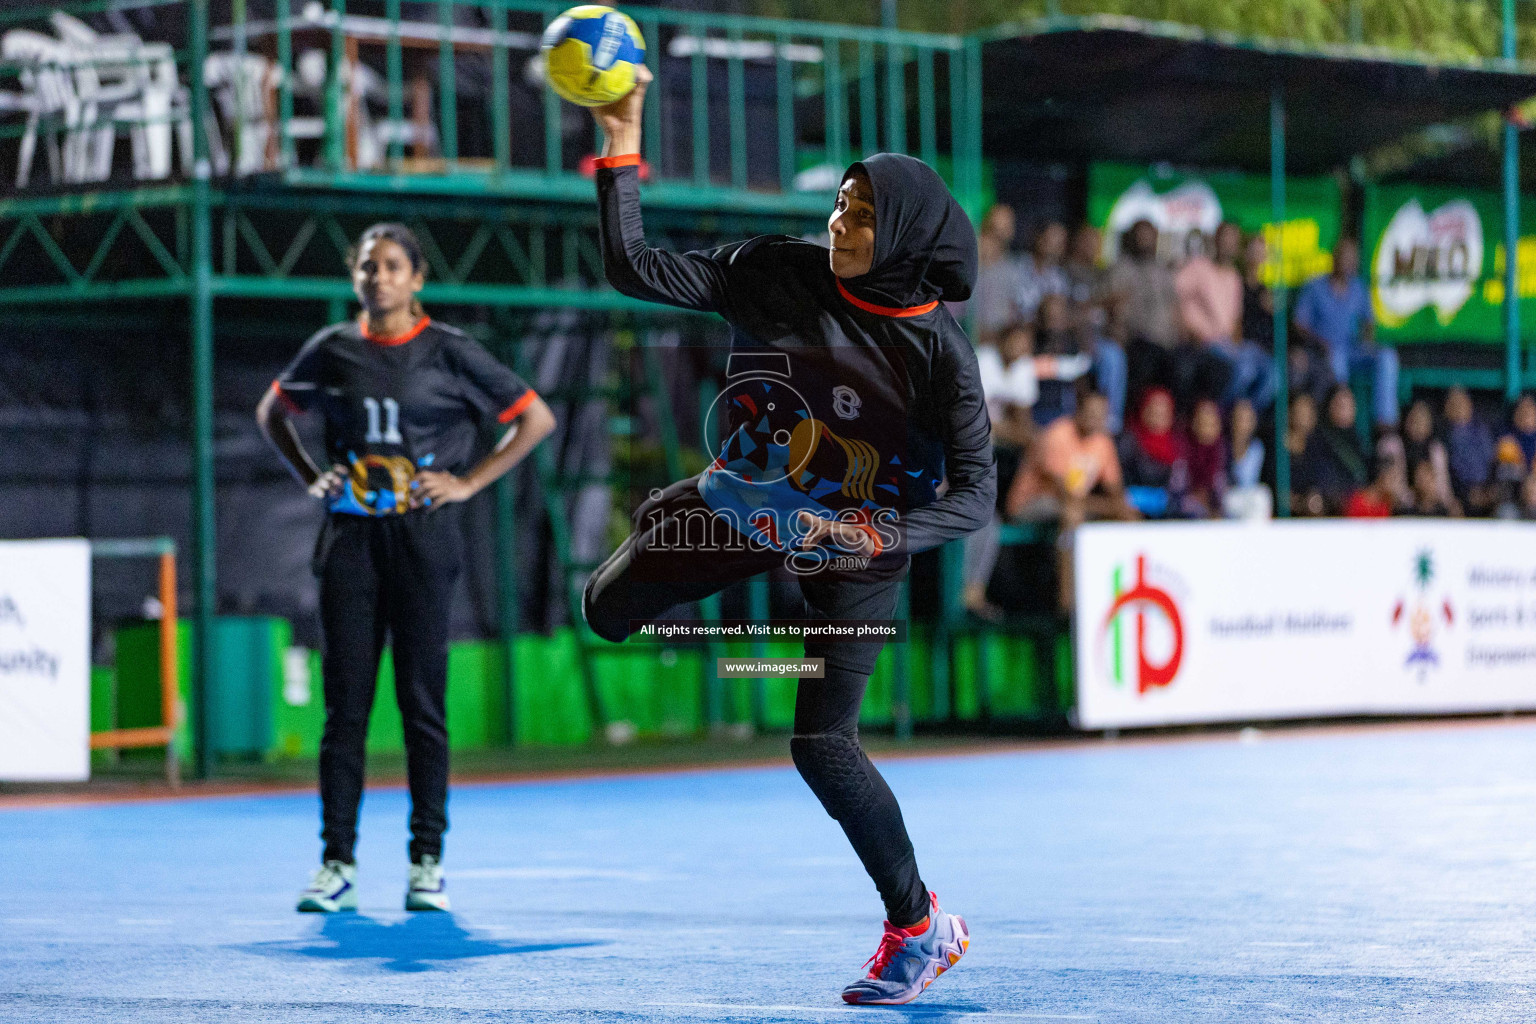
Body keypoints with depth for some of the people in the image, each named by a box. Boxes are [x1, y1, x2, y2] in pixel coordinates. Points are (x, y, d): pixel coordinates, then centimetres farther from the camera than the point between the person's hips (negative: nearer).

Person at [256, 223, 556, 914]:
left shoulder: (449, 353, 0)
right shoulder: (333, 350, 8)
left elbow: (537, 419, 4)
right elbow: (272, 414, 24)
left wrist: (471, 481, -2)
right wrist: (309, 476, 10)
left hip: (423, 536, -2)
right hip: (350, 537, 2)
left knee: (422, 701, -2)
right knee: (345, 701, 0)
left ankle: (428, 864, 4)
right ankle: (337, 864, 3)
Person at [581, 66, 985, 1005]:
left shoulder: (938, 350, -23)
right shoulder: (779, 275, -16)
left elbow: (977, 496, -23)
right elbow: (636, 269, -17)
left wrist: (876, 535, -37)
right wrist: (623, 149, -25)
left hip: (861, 541, -4)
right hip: (756, 500, 4)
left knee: (822, 743, -10)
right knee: (609, 611, 0)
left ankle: (919, 926, 8)